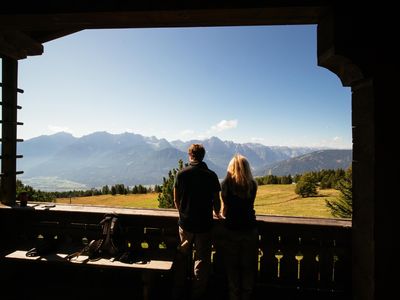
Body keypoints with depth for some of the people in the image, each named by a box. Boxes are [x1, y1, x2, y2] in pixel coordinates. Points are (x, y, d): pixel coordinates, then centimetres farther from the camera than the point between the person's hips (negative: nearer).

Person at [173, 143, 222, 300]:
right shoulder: (211, 175, -10)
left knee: (183, 258, 20)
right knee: (202, 260, 15)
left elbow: (176, 200, 0)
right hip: (204, 224, -1)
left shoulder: (181, 174, -7)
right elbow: (216, 201, -6)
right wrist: (217, 213, 15)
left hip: (185, 223, 2)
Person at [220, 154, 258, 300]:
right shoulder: (252, 184, -4)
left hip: (232, 229, -2)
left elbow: (224, 206, -2)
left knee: (232, 267, 17)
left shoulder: (227, 183, -10)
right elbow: (249, 204, 6)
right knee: (248, 266, 19)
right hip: (250, 229, 2)